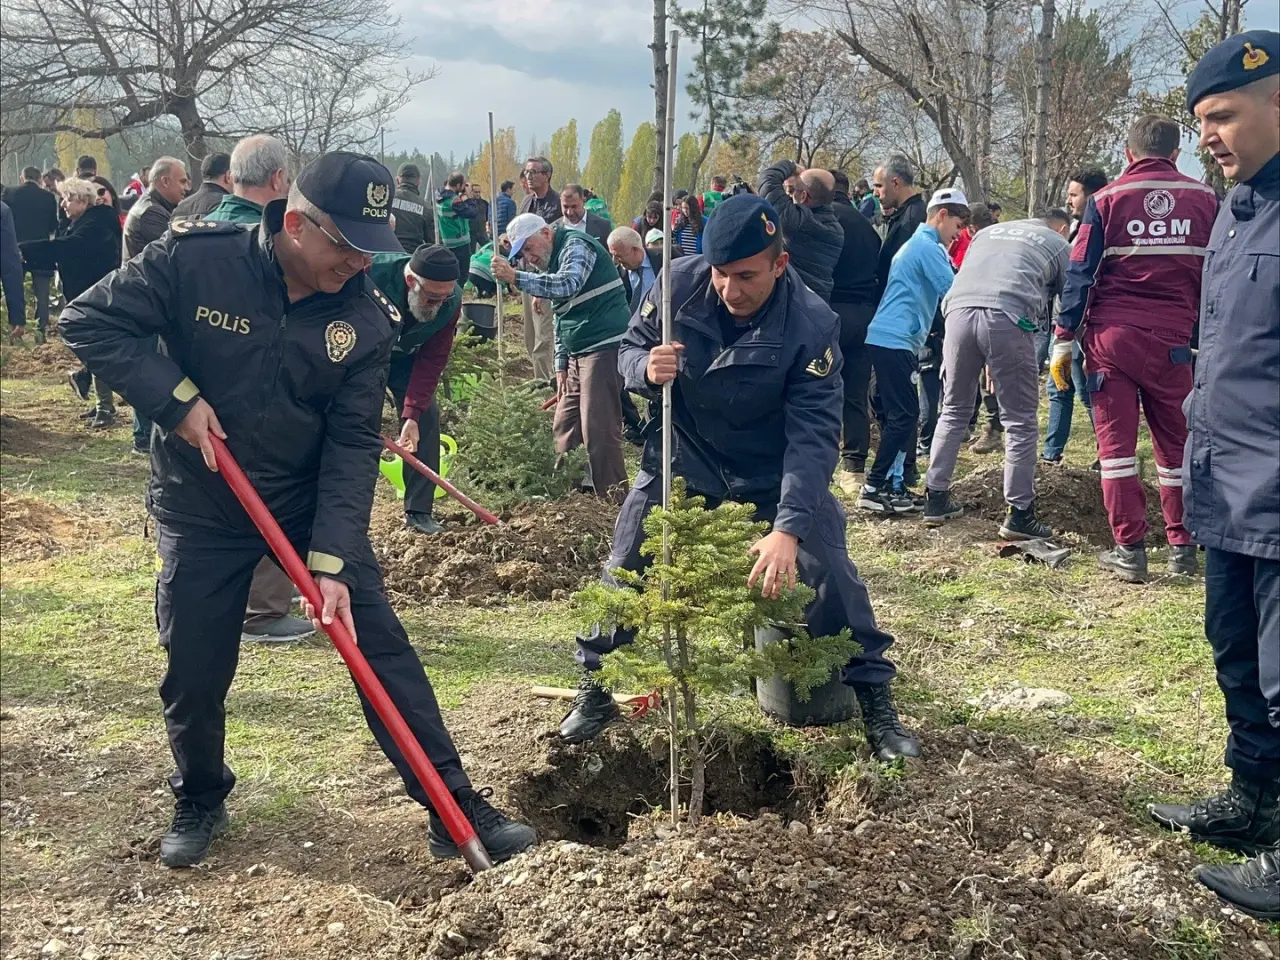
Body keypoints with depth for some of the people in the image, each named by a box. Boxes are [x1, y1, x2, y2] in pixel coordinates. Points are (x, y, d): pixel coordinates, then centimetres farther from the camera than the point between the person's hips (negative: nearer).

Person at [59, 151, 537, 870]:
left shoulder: (366, 319, -13)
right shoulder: (194, 259, -18)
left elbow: (353, 446, -15)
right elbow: (91, 322, -12)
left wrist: (332, 561, -23)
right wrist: (177, 397, -23)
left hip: (313, 502, 1)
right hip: (201, 509, -1)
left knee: (382, 644, -4)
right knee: (194, 673, 7)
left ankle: (458, 811, 4)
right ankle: (200, 803, 36)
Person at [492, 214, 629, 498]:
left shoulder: (576, 246, -10)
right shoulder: (551, 262, 19)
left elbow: (569, 285, -30)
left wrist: (516, 278, -33)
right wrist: (561, 365, 17)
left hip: (605, 347, -10)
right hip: (578, 354, 10)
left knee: (599, 431, -11)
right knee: (565, 427, 10)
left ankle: (611, 498, -6)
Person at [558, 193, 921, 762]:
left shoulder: (811, 325, -27)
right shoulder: (678, 283, -19)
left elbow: (813, 435, -33)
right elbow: (630, 349, -3)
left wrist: (788, 529, -45)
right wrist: (646, 369, -30)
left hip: (776, 477, -2)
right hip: (682, 463, 2)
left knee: (828, 574, -8)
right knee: (625, 570, 2)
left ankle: (874, 699, 11)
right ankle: (597, 688, 24)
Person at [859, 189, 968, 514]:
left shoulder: (918, 244, 22)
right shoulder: (927, 247, -10)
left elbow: (939, 289, 26)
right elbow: (953, 291, -16)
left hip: (891, 339, 11)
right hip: (894, 340, -11)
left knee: (902, 415, 10)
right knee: (904, 415, -10)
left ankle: (896, 487, 12)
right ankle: (873, 488, -9)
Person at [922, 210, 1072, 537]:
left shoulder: (989, 231, 33)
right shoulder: (1059, 245, 22)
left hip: (959, 311, 4)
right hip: (1007, 318, -4)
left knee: (954, 410, 19)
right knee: (1020, 421, 5)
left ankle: (935, 499, 22)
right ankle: (1019, 514, 6)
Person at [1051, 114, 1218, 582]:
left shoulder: (1107, 199, -1)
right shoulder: (1204, 199, 4)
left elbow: (1081, 272, -4)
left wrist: (1063, 338, 0)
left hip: (1112, 336, -2)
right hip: (1173, 341, 2)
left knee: (1117, 443, 3)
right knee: (1175, 443, 13)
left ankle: (1129, 551, 2)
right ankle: (1182, 548, 17)